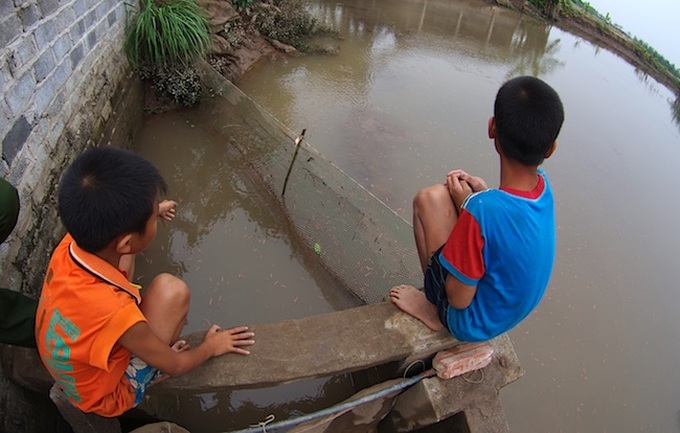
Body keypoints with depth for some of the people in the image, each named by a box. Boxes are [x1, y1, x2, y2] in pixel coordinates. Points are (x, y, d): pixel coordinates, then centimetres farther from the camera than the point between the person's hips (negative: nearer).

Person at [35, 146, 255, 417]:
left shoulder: (70, 245, -24)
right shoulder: (116, 314, -42)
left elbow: (104, 227, 6)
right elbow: (174, 366, -21)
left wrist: (146, 212, 23)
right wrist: (211, 346, -1)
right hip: (106, 395, -6)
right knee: (170, 290, -23)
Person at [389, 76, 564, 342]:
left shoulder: (482, 209, -35)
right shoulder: (543, 186, -12)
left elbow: (459, 299, -23)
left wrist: (464, 205, -19)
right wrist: (485, 195, -6)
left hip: (472, 324, -7)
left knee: (431, 198, -14)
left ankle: (433, 310, 5)